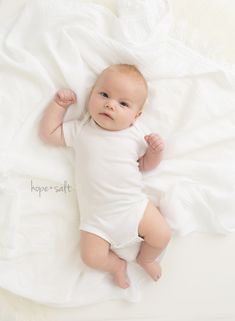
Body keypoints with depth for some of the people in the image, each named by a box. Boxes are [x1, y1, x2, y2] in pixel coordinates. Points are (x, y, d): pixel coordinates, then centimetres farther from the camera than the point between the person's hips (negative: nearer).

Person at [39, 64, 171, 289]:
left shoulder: (134, 134, 1)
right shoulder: (80, 130, 0)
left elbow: (145, 165, 11)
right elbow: (47, 133, 3)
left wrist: (156, 150, -9)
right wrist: (59, 104, 0)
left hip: (134, 206, 1)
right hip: (97, 217, 0)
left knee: (162, 236, -5)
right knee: (92, 257, -12)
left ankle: (145, 259, 31)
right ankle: (116, 265, 24)